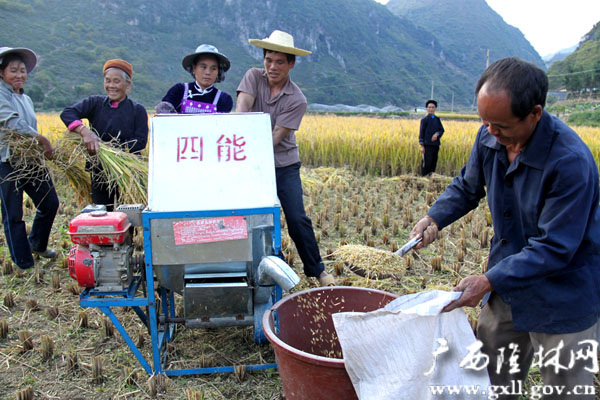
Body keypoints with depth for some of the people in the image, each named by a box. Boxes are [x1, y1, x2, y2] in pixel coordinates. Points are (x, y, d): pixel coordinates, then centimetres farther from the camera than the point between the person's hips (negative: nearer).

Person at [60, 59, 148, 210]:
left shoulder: (138, 110, 2)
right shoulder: (95, 103, 6)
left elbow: (140, 142, -9)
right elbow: (67, 113, -9)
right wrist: (84, 131, -28)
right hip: (100, 175, 2)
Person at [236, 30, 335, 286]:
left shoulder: (296, 100, -9)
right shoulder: (253, 77, -2)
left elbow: (276, 137, -16)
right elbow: (241, 110, -19)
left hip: (284, 165, -1)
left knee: (297, 219, -2)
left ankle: (316, 270, 15)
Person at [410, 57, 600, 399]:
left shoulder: (571, 162, -30)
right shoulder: (491, 138, -10)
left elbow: (555, 248, -26)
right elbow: (467, 187, 9)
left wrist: (489, 281, -28)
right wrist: (435, 218, -8)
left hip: (563, 300, -6)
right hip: (509, 282, 6)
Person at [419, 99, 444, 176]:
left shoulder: (437, 119, 13)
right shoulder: (424, 120, -1)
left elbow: (442, 130, 10)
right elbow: (421, 133, -3)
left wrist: (437, 134, -14)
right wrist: (422, 146, -10)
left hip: (436, 144, 5)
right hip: (427, 145, -5)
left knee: (434, 163, 6)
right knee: (427, 163, -8)